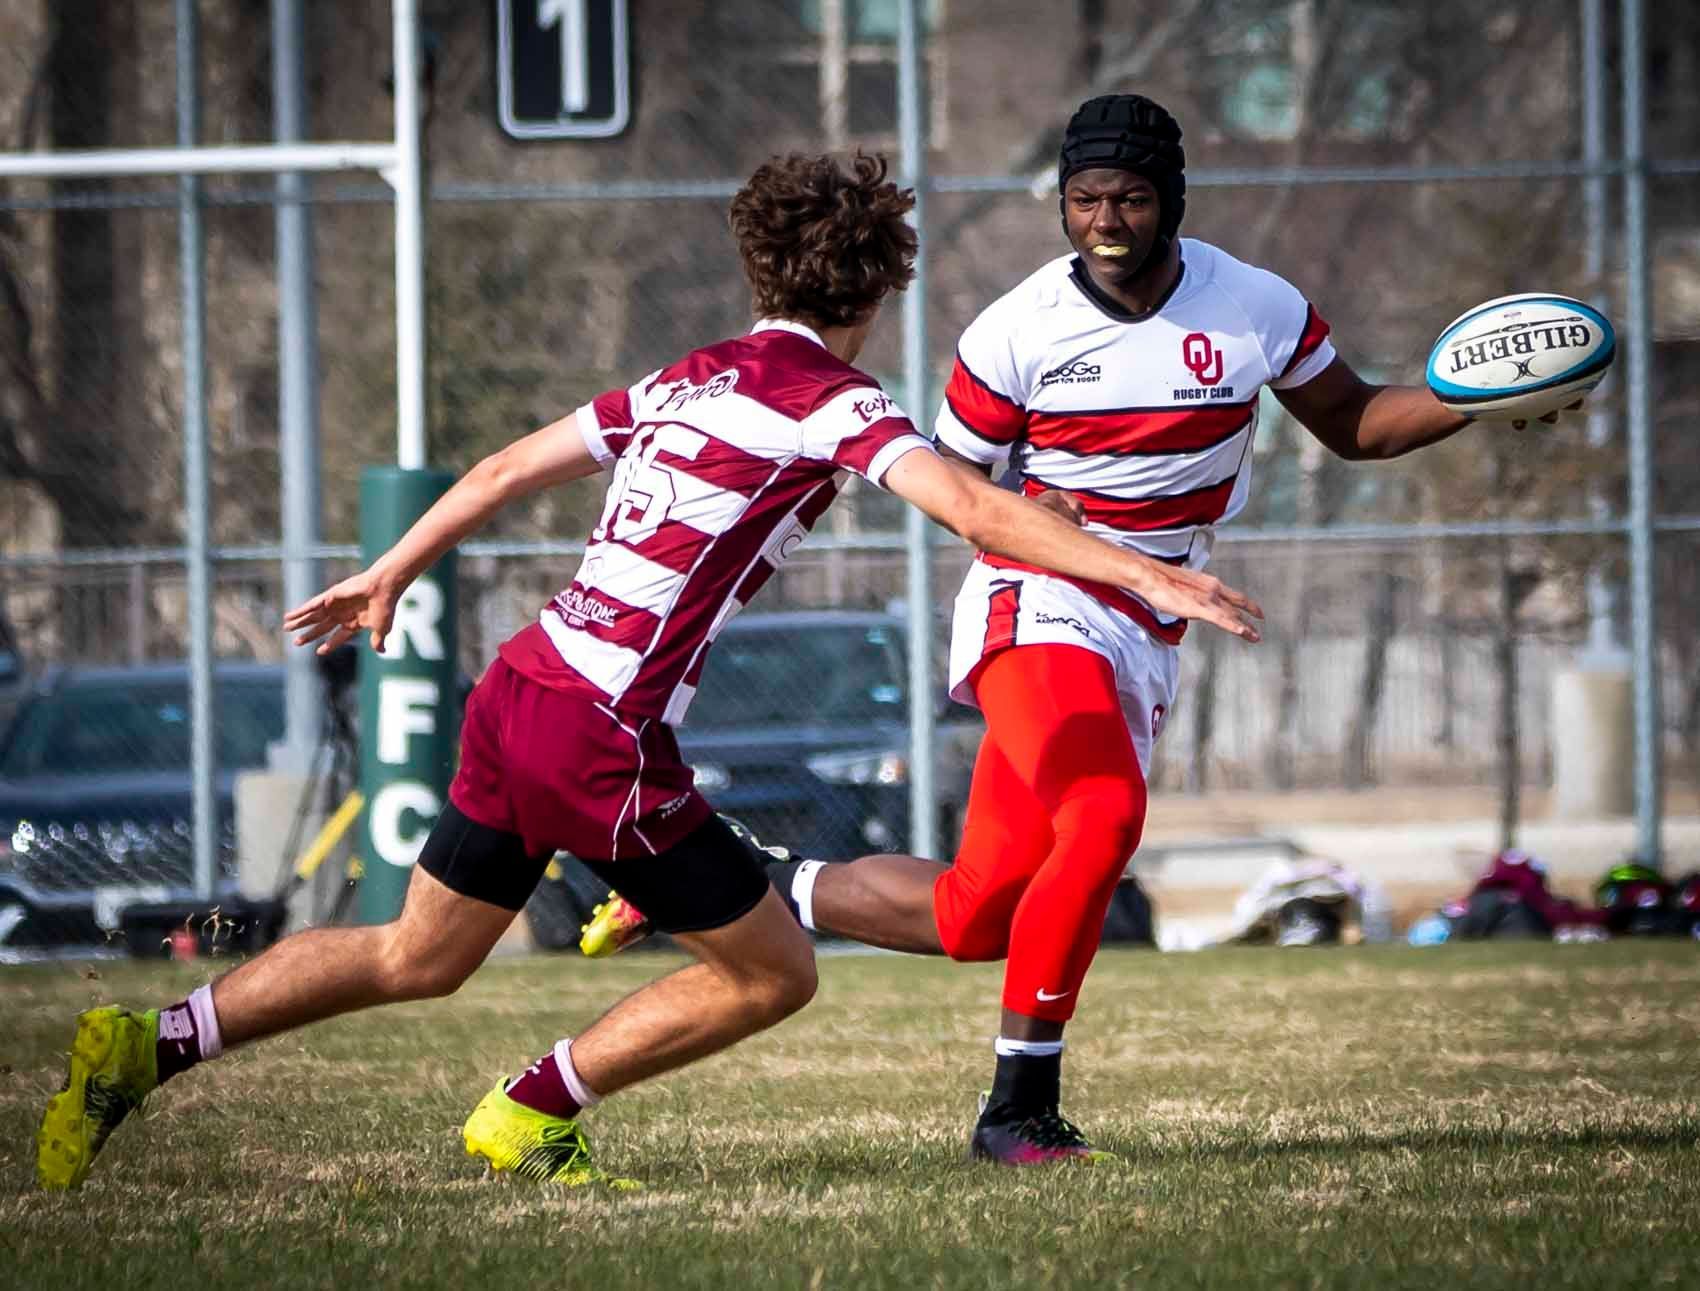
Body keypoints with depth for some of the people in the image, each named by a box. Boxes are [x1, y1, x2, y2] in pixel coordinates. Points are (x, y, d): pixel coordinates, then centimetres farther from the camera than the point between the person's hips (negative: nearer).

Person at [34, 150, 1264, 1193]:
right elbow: (975, 508, -19)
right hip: (604, 738, -8)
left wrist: (387, 576, 38)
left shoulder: (687, 382, 17)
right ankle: (532, 1115, 11)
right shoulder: (834, 401, -6)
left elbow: (508, 467, 25)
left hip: (520, 686, 8)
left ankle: (149, 1045, 11)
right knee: (774, 974, 7)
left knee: (418, 958, 21)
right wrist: (1147, 575, -18)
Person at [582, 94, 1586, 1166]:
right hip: (1039, 606, -4)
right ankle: (1021, 1109, -20)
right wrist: (1035, 517, -17)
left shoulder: (1253, 308, 0)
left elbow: (1355, 424, 12)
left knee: (980, 916, 1)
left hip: (1147, 638, 4)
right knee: (1104, 819, -31)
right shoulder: (1019, 332, -7)